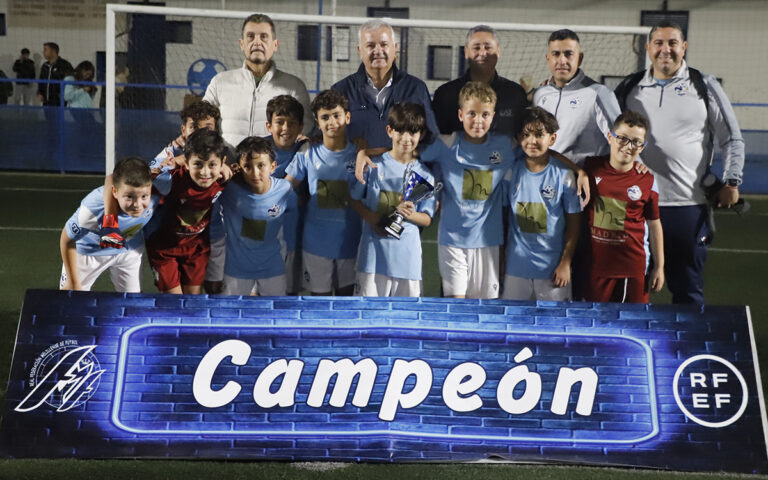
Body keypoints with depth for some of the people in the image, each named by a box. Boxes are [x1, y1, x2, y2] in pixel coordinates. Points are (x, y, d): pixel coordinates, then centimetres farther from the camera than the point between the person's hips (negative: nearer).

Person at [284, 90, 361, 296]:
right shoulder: (308, 153, -1)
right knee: (319, 295, 10)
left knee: (347, 294, 11)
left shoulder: (358, 154, -3)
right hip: (316, 242, 0)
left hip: (349, 241, 0)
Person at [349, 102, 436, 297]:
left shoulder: (425, 175, 3)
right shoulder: (374, 166, 2)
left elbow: (427, 219, 4)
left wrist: (409, 214, -18)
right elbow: (354, 199, 8)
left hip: (407, 251, 1)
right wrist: (371, 218, -10)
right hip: (374, 248, -1)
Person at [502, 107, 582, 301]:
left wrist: (565, 263, -4)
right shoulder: (512, 172, 0)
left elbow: (573, 223, -1)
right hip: (516, 266, 2)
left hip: (553, 267, -1)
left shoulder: (563, 175, -5)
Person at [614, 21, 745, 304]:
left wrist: (731, 182, -2)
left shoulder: (704, 86, 4)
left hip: (689, 205, -2)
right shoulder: (630, 87, 9)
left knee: (687, 287, 5)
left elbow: (732, 139, 7)